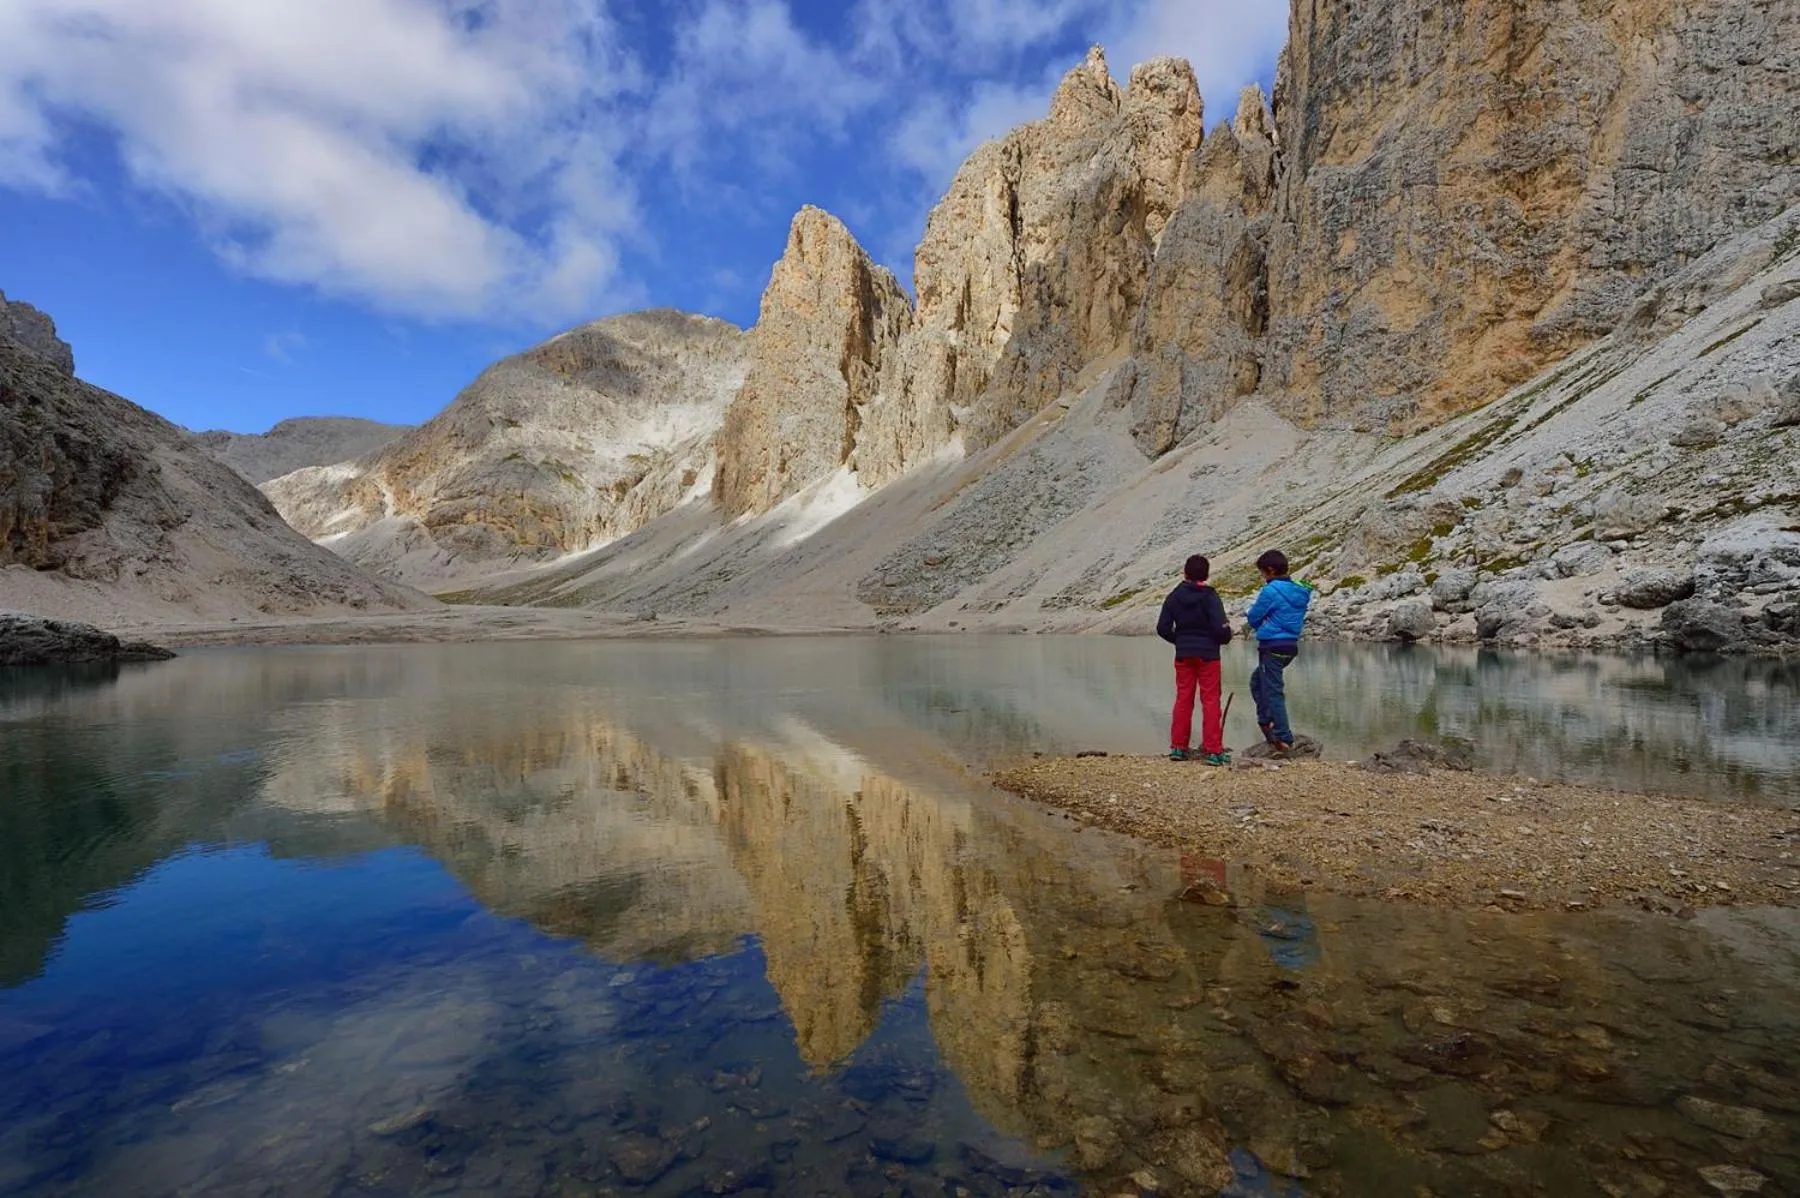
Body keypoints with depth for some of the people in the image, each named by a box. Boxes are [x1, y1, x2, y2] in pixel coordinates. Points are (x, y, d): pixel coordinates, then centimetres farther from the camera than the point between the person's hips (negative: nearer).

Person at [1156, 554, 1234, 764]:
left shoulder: (1174, 597, 1)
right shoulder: (1210, 596, -10)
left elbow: (1162, 628, 1)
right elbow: (1220, 628, -17)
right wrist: (1226, 635, 6)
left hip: (1183, 654, 4)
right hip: (1208, 654, -3)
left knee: (1183, 699, 11)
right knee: (1210, 700, 2)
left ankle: (1178, 747, 14)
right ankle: (1213, 751, 2)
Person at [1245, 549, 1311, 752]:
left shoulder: (1271, 590, -15)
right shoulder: (1299, 591, 9)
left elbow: (1254, 617, -7)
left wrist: (1258, 624, 14)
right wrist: (1263, 623, 13)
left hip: (1273, 647, -9)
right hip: (1291, 646, 9)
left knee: (1273, 691, -3)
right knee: (1257, 680, 24)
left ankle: (1284, 739, -1)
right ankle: (1266, 720, 22)